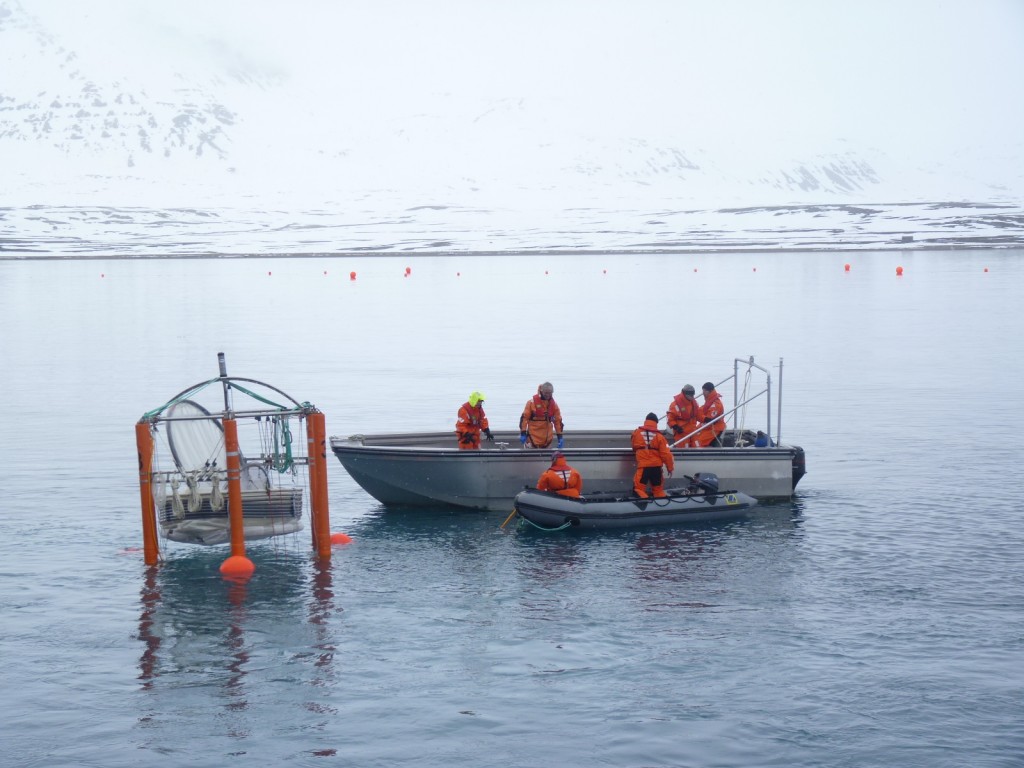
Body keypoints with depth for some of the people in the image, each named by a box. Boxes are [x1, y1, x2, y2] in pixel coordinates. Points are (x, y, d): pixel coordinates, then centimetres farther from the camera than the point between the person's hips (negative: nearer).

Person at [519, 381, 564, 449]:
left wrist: (560, 437, 4)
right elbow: (524, 418, -6)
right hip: (534, 435, -4)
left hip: (547, 436, 4)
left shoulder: (553, 404, 4)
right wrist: (523, 433, -9)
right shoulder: (532, 402, -7)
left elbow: (558, 420, 8)